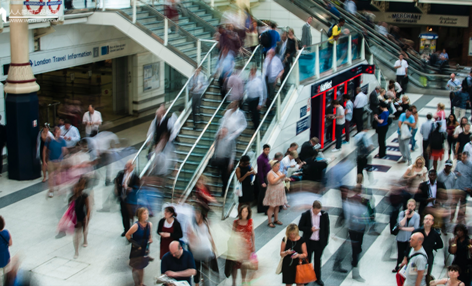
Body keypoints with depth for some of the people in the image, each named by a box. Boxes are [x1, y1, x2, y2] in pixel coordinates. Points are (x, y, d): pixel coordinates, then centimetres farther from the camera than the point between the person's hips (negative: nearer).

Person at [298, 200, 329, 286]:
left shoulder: (324, 215, -10)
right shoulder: (305, 215, -14)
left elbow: (326, 228, 0)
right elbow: (300, 227, -6)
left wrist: (325, 241, -1)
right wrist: (310, 229, -21)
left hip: (320, 242, 1)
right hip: (309, 242, -1)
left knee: (318, 260, 17)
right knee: (307, 260, 12)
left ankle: (317, 278, 32)